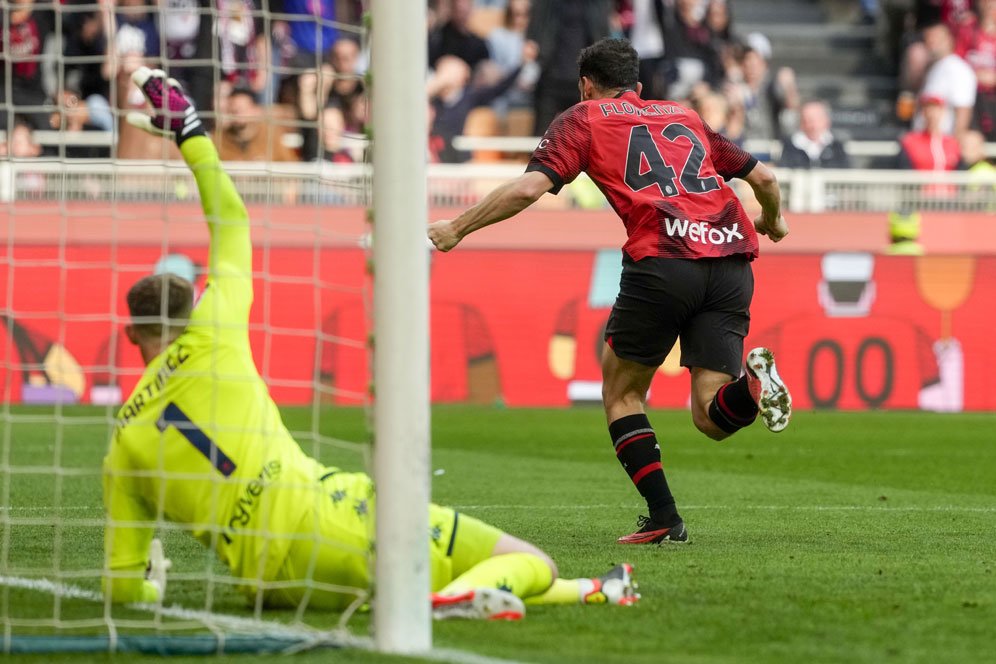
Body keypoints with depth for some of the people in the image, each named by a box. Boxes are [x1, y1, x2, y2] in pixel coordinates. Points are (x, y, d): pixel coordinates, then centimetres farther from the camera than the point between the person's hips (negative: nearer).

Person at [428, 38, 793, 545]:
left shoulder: (583, 119, 16)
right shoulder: (685, 117, 30)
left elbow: (529, 188, 2)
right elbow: (763, 178, 36)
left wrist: (457, 228, 12)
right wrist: (773, 221, 57)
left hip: (662, 260, -4)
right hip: (732, 261, 4)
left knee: (621, 392, 15)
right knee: (712, 418, 5)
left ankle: (663, 517, 3)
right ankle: (753, 383, -28)